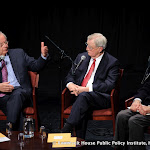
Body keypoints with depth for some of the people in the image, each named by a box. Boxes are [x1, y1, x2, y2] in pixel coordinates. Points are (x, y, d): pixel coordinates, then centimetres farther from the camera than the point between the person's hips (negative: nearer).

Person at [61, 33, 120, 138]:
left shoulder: (112, 62, -2)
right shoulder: (82, 57, 15)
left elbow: (109, 85, -12)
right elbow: (70, 75, 19)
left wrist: (85, 89, -20)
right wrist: (71, 84, -7)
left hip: (101, 98, -4)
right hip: (80, 95, 4)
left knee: (84, 96, -35)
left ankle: (66, 130, -39)